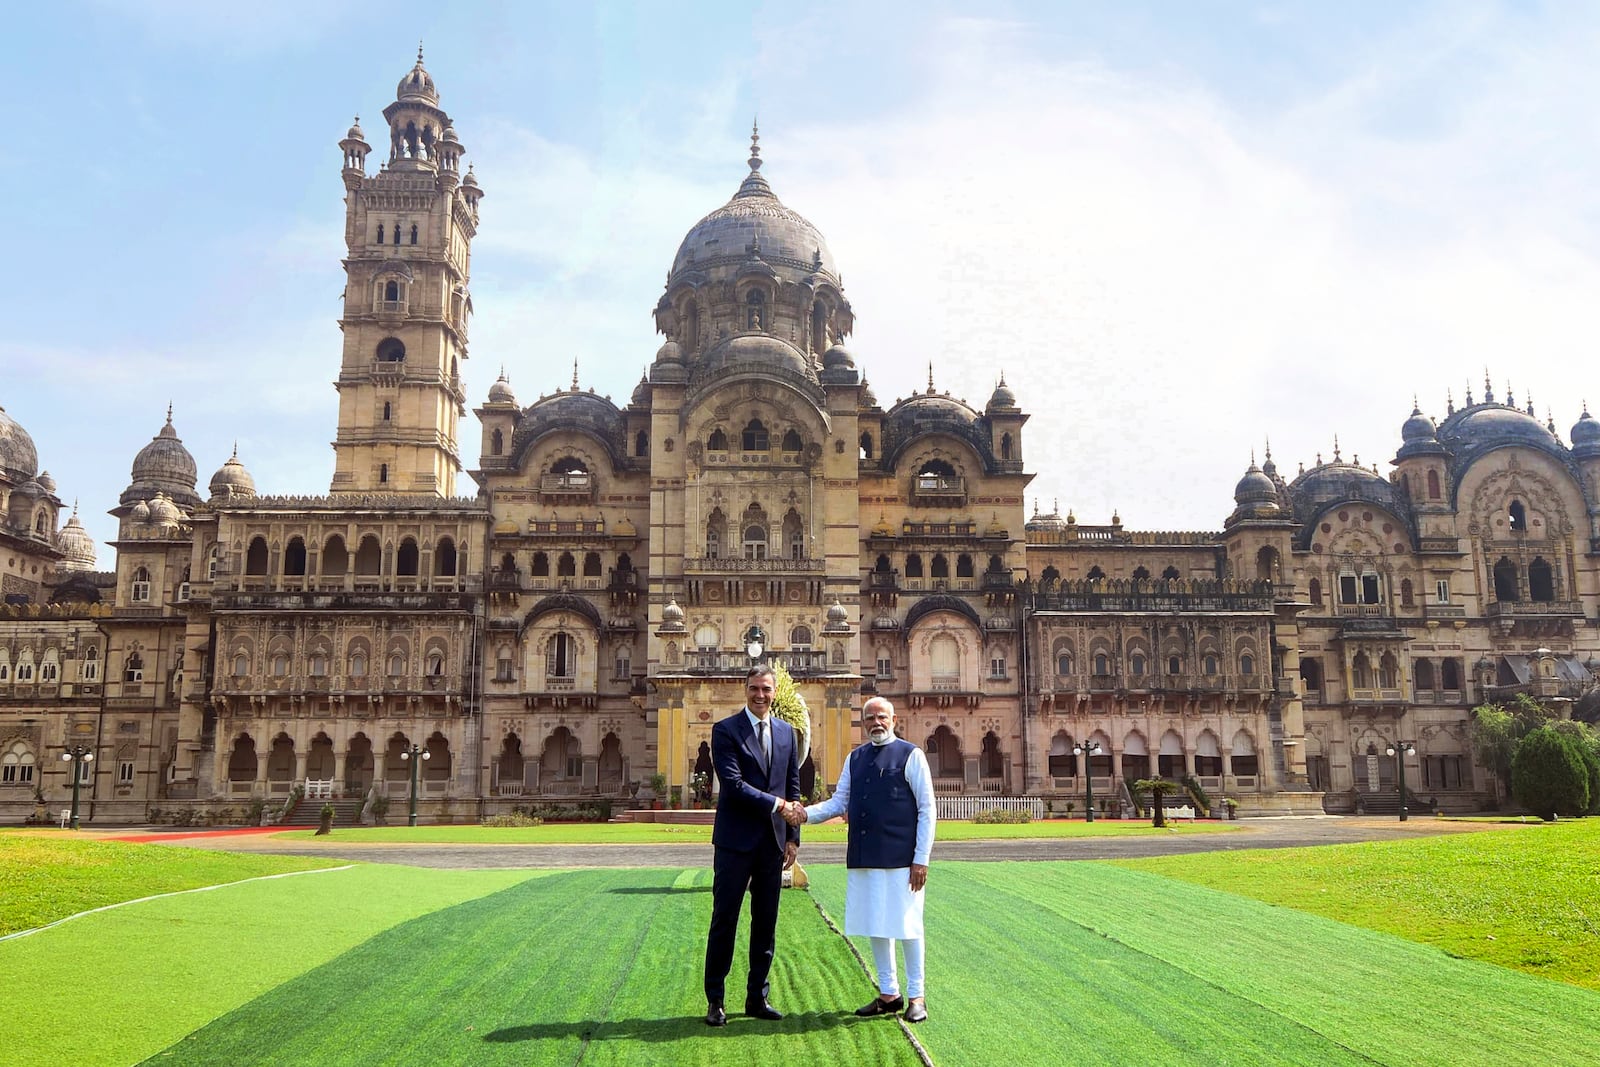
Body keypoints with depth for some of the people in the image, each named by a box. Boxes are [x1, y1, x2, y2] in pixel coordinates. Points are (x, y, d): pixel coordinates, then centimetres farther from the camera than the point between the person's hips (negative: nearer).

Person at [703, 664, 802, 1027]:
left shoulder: (787, 732, 12)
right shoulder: (725, 730, -5)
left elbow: (793, 788, 13)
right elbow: (733, 784, -14)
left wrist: (793, 836, 8)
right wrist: (775, 804, -16)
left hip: (773, 840, 5)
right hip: (736, 840, -5)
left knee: (766, 923, 10)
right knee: (725, 920, 1)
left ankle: (757, 997, 20)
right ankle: (714, 1001, 10)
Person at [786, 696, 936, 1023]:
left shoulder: (911, 755, -4)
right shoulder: (855, 759, 12)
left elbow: (927, 809, -5)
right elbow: (839, 802, 13)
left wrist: (921, 860, -10)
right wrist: (806, 814, -6)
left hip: (900, 858, -5)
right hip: (863, 859, 5)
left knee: (905, 925, 1)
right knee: (874, 925, 12)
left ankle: (916, 996, 16)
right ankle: (888, 994, 25)